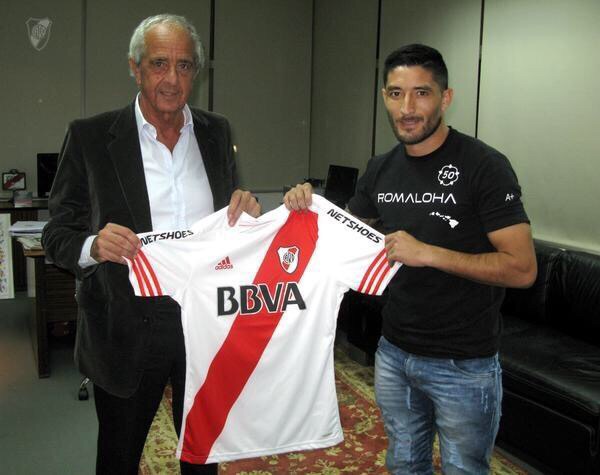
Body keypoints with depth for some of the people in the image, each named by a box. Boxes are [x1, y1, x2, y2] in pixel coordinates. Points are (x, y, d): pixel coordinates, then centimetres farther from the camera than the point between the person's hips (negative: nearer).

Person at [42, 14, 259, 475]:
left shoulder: (217, 133, 4)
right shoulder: (90, 136, -7)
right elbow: (56, 234, -4)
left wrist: (246, 210, -9)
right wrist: (93, 245, -25)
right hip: (127, 329, -3)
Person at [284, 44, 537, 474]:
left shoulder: (483, 166, -17)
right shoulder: (380, 169, 3)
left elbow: (522, 268, -20)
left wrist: (428, 253, -27)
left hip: (464, 365, -5)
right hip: (394, 353, 6)